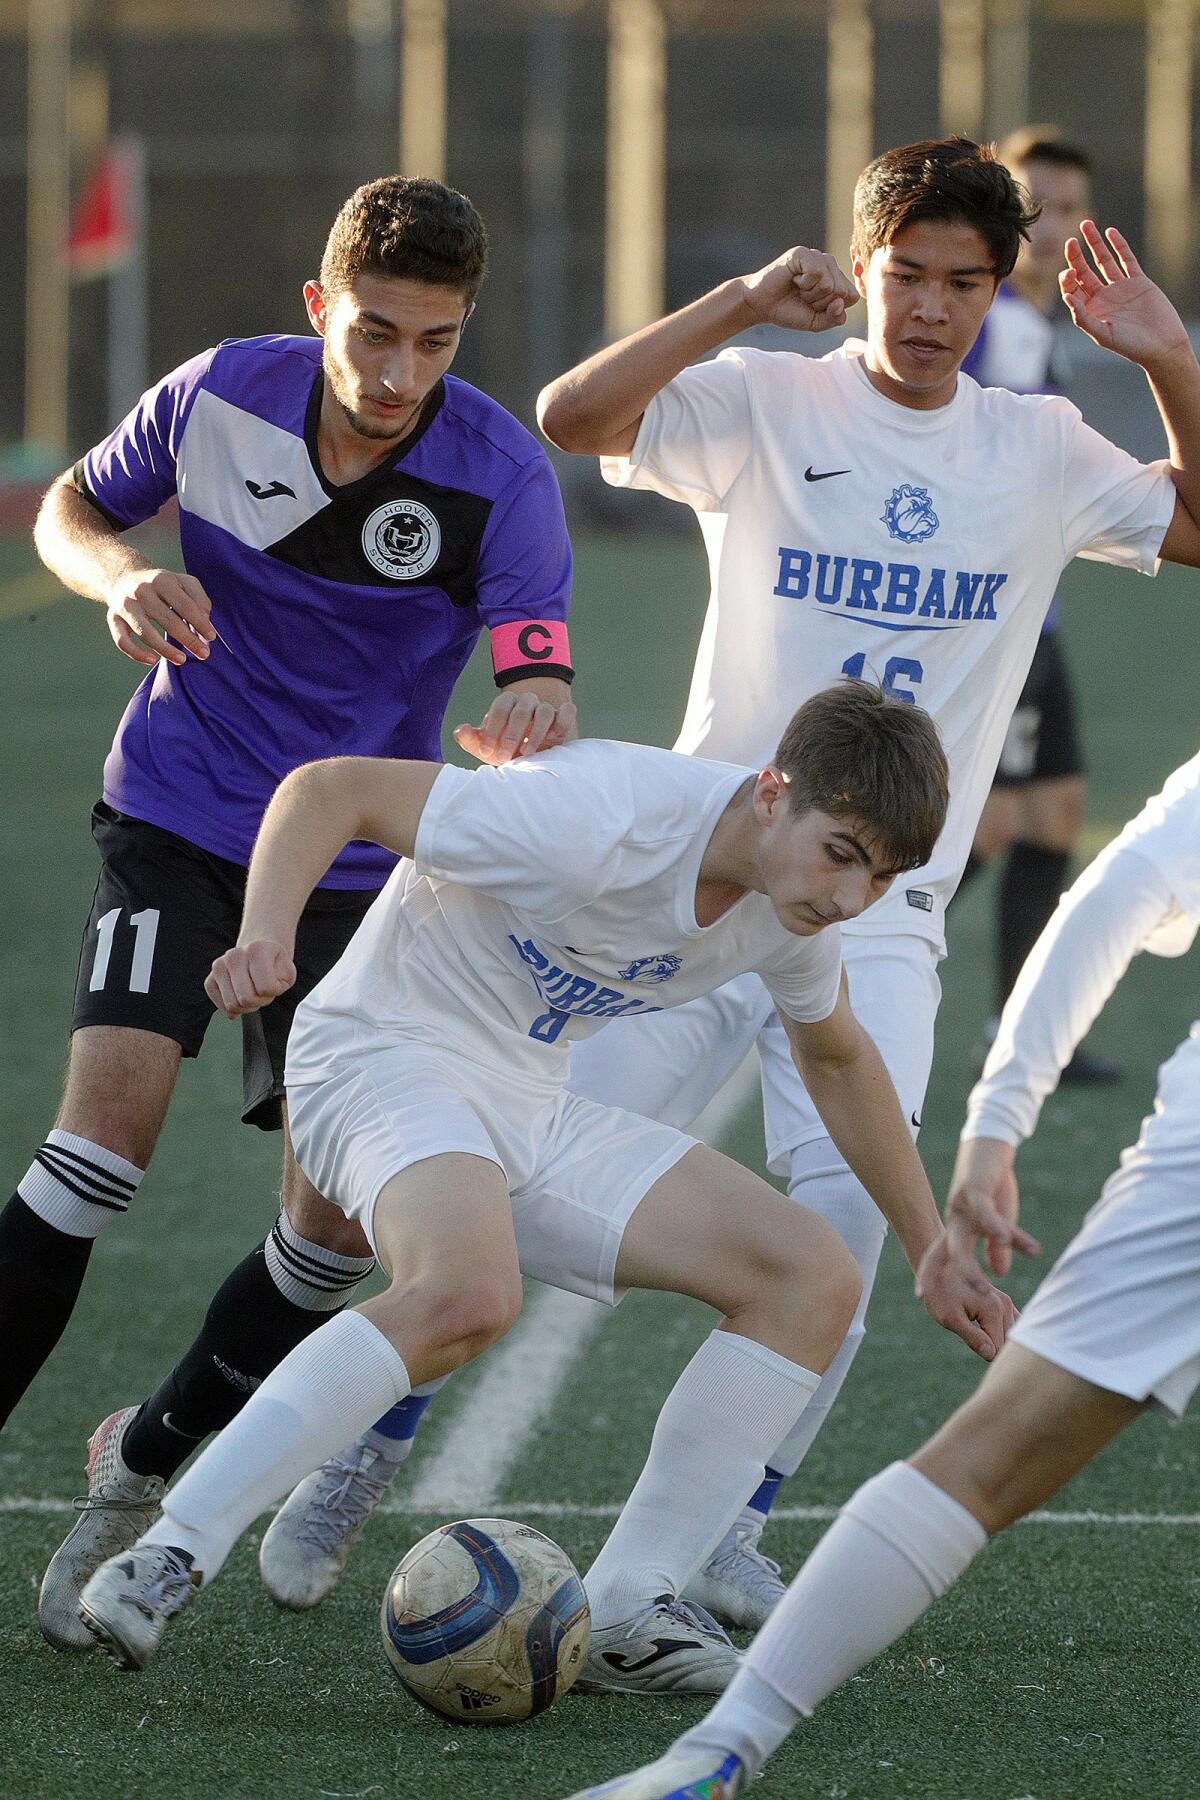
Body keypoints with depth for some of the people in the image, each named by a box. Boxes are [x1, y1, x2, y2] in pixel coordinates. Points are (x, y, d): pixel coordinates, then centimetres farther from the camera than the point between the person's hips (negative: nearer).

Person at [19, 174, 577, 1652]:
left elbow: (535, 674, -22)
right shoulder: (220, 395, -11)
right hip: (175, 812, -1)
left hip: (355, 857, 1)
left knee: (343, 1208, -6)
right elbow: (74, 504, 7)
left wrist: (531, 722, -47)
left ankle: (147, 1462, 18)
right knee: (113, 1112, -21)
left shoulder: (499, 473, -16)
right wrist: (120, 577, -16)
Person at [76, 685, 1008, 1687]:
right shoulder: (599, 821, -27)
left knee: (816, 1280, -3)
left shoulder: (800, 900, -2)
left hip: (535, 1112, 8)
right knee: (471, 1294, -39)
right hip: (388, 1053, -8)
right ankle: (164, 1562, -33)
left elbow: (837, 1056, 21)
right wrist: (267, 936, -40)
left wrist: (932, 1253, 25)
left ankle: (625, 1613, -6)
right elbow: (330, 790, -23)